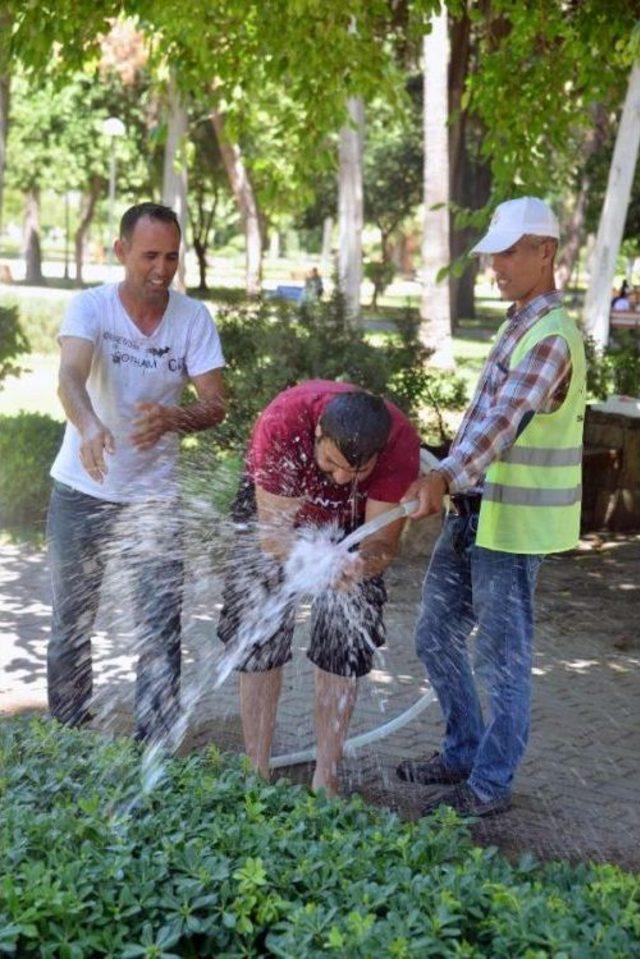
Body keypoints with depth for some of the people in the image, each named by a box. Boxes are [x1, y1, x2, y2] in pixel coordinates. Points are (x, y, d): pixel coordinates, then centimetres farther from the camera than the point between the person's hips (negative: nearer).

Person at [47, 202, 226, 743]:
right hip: (81, 491, 0)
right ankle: (68, 737, 30)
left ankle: (155, 748, 10)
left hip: (154, 496, 1)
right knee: (72, 623, 12)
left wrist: (173, 419, -35)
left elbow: (215, 404, -12)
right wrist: (89, 426, -51)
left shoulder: (193, 318, -6)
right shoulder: (91, 306, -12)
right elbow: (71, 377, -29)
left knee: (162, 631, -3)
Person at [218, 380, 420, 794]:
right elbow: (274, 532, -34)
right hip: (276, 509, -1)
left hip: (351, 525, 1)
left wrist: (362, 565, -52)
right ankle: (257, 773, 12)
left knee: (345, 648, -4)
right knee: (259, 641, -3)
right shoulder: (282, 422, -40)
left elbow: (383, 541, -28)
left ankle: (326, 780, 11)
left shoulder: (401, 443, -35)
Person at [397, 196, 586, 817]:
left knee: (502, 658, 3)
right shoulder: (517, 324, 14)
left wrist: (446, 477, -45)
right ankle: (463, 753, 33)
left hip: (512, 524, -10)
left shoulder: (551, 336, -18)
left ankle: (490, 785, 17)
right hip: (471, 510, 10)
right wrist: (447, 482, 25)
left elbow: (506, 418, -33)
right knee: (436, 637, 16)